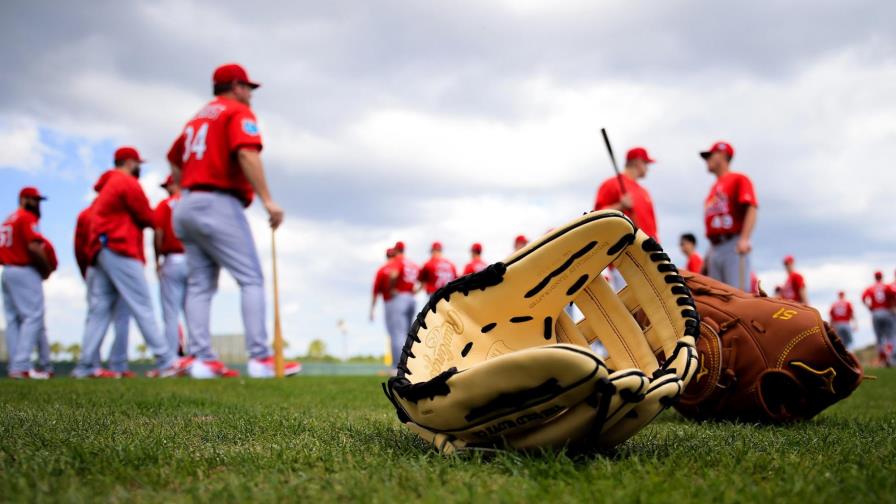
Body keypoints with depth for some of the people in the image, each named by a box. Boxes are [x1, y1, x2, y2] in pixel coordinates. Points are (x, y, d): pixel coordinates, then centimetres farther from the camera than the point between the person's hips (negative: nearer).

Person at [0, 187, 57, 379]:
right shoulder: (28, 218, -9)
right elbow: (34, 247, -20)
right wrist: (47, 269, -8)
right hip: (25, 272, -10)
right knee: (33, 316, -11)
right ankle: (22, 367, -19)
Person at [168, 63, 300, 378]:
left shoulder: (198, 117, 24)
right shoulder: (239, 111, 0)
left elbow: (174, 161, 28)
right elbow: (247, 154, -18)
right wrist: (267, 200, -24)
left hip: (186, 207, 8)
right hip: (219, 205, -8)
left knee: (199, 286, 5)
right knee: (251, 279, -8)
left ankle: (202, 360, -2)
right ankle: (261, 358, -15)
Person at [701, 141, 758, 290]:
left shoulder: (739, 179, 4)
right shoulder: (713, 188, 24)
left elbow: (751, 208, -10)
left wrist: (744, 239, -24)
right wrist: (707, 256, 19)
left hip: (733, 245, -7)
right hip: (714, 248, 7)